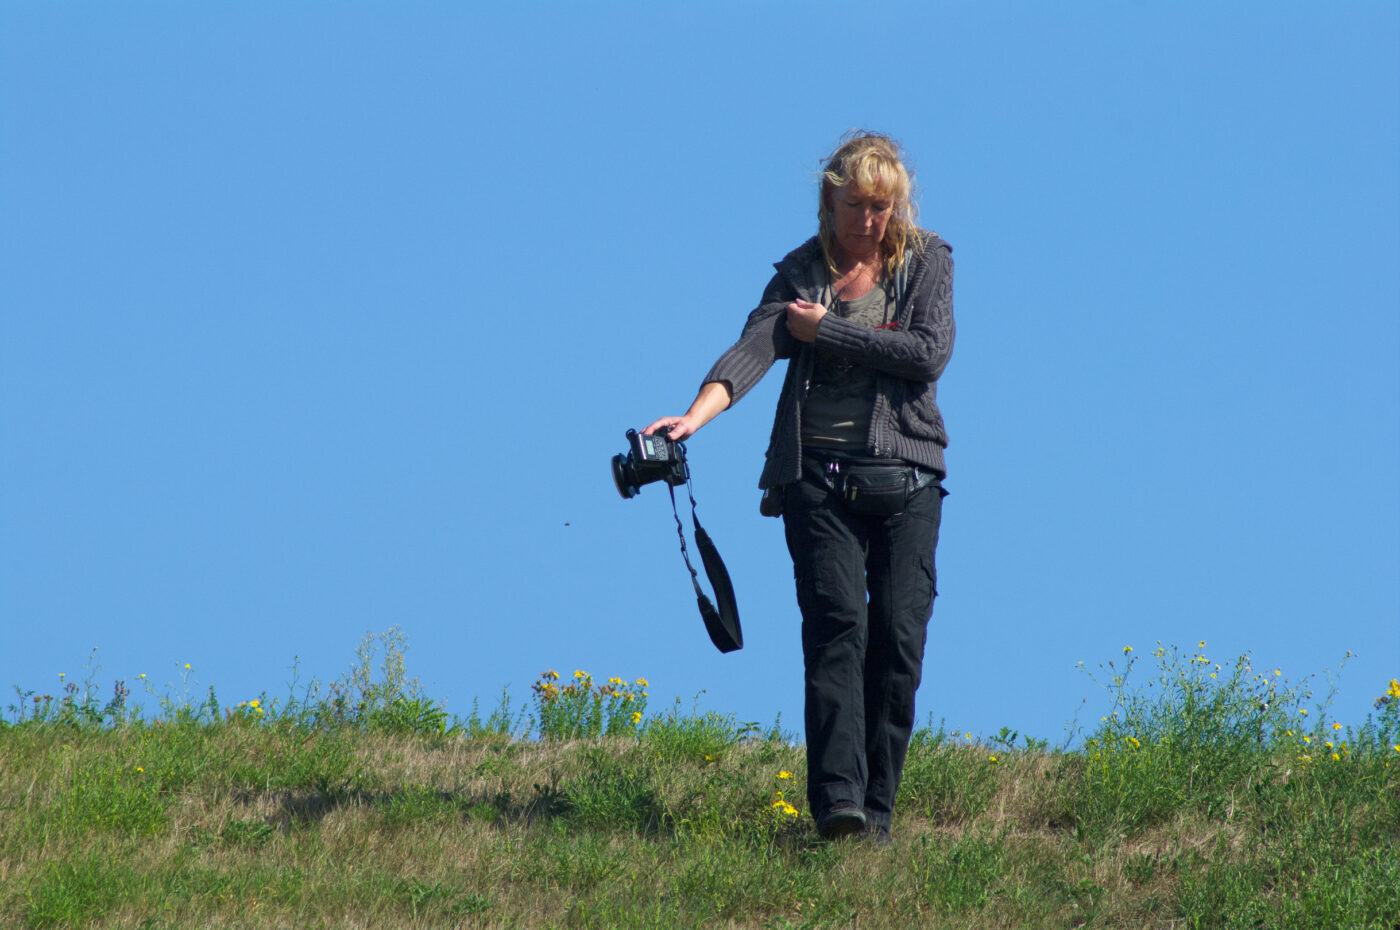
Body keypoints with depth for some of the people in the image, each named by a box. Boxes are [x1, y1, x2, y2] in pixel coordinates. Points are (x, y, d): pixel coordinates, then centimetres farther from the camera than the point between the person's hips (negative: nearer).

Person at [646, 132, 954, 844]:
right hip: (818, 475, 0)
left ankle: (877, 811, 1)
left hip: (905, 477, 0)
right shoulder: (801, 273, 8)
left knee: (898, 637, -5)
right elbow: (755, 347, -8)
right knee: (837, 624, -15)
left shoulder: (926, 261, 8)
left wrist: (826, 331, -7)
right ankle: (837, 799, -25)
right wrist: (695, 415, -26)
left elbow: (929, 353, -8)